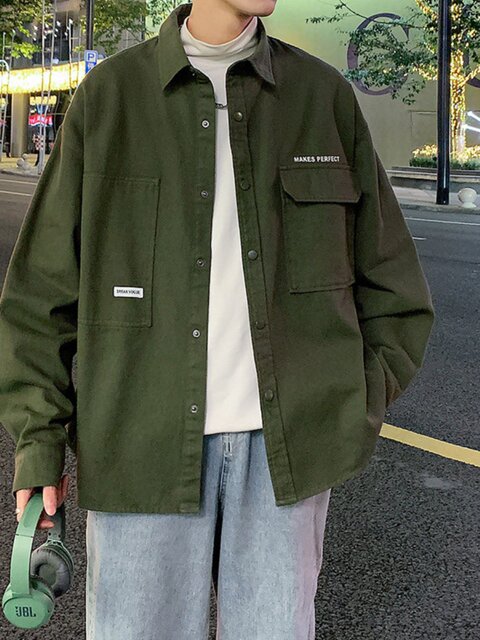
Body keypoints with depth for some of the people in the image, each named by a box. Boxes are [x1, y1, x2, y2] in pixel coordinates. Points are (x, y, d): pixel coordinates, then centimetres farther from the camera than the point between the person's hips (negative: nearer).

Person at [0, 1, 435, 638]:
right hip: (147, 440, -1)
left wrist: (359, 407, 1)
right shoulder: (107, 95, 2)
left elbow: (391, 280, 10)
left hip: (287, 439, 2)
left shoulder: (325, 93, 6)